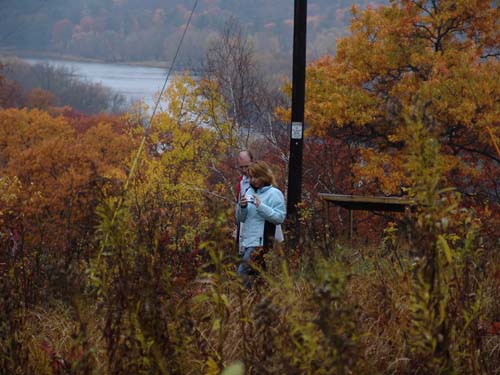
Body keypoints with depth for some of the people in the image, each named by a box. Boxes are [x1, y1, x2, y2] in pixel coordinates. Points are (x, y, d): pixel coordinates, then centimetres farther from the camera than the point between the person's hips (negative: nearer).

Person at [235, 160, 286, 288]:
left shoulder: (274, 194, -4)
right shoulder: (249, 192, 14)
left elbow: (280, 217, -13)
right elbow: (240, 219, 16)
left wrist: (261, 206, -18)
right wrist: (242, 207, -5)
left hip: (261, 242, -7)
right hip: (247, 240, 7)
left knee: (242, 273, -16)